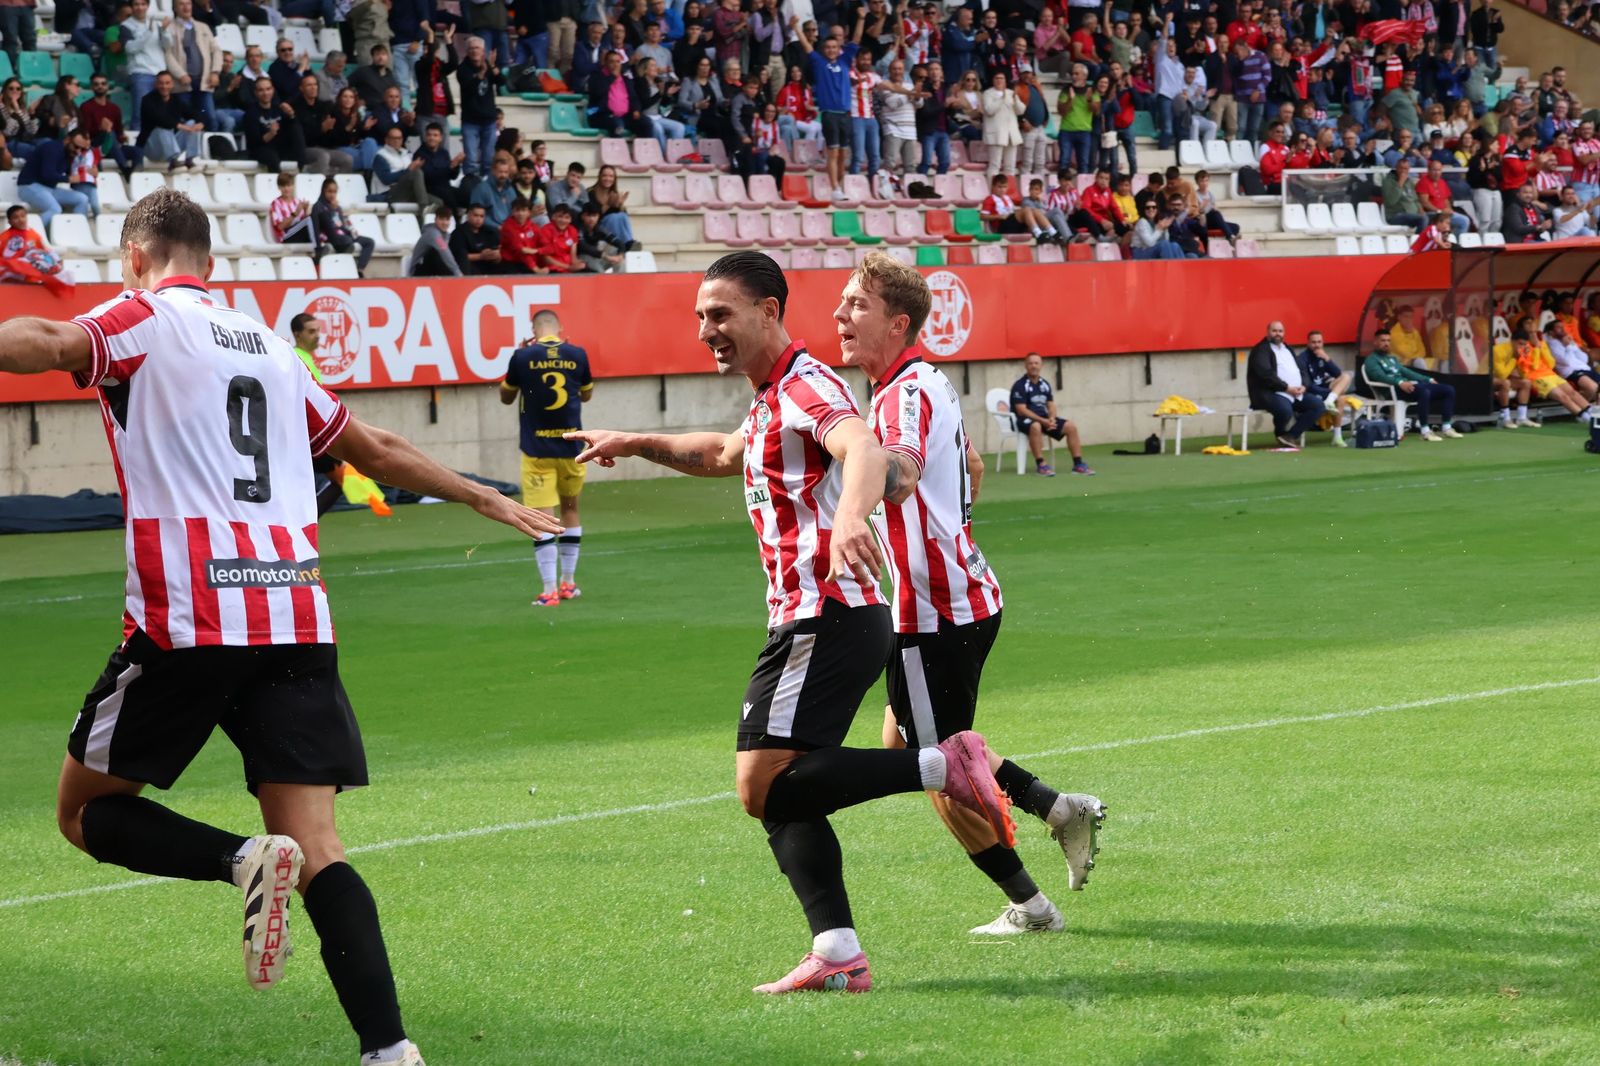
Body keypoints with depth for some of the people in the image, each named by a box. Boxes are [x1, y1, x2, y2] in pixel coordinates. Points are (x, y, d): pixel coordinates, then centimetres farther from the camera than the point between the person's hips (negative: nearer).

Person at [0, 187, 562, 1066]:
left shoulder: (142, 319, 4)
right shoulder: (270, 348, 23)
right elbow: (379, 450, 33)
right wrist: (483, 497, 47)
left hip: (186, 621, -5)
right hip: (295, 619, 5)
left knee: (86, 810, 11)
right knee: (316, 851, 1)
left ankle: (244, 859, -16)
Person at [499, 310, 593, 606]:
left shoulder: (523, 357, -7)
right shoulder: (577, 355, -1)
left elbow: (506, 397, 8)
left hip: (537, 451, -3)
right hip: (571, 448, 3)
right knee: (570, 509, 19)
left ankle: (550, 590, -13)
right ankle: (568, 582, 25)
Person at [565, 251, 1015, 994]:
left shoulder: (806, 385, -11)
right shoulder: (769, 402, 21)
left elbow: (863, 447, -34)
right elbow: (726, 456, 45)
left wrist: (849, 517, -54)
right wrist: (636, 444, 43)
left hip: (828, 620, -10)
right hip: (808, 622, 10)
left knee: (764, 787, -16)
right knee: (782, 797, 4)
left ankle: (943, 766, -18)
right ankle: (837, 954, -2)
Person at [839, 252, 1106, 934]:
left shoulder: (906, 392, -19)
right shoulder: (927, 382, 13)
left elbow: (902, 476, -40)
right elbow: (971, 467, 30)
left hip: (932, 610, -10)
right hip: (962, 592, 10)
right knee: (905, 744, 19)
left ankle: (1028, 906, 10)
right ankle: (1060, 810, 16)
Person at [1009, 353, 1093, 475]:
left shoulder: (1045, 384, 11)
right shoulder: (1020, 385, -10)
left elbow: (1051, 405, 13)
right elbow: (1021, 410, -17)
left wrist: (1052, 418, -11)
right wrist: (1043, 421, -23)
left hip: (1044, 419, 7)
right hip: (1025, 419, -7)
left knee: (1071, 427, -9)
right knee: (1035, 427, -41)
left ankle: (1078, 463, -7)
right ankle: (1040, 464, -36)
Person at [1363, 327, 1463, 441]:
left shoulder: (1392, 358, 30)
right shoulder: (1371, 360, 2)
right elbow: (1380, 376, -15)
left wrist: (1429, 380, 19)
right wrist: (1400, 382, -31)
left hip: (1408, 385, 9)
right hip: (1393, 389, -9)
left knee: (1449, 390, -2)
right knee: (1423, 391, -38)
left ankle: (1446, 428, -5)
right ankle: (1425, 431, -37)